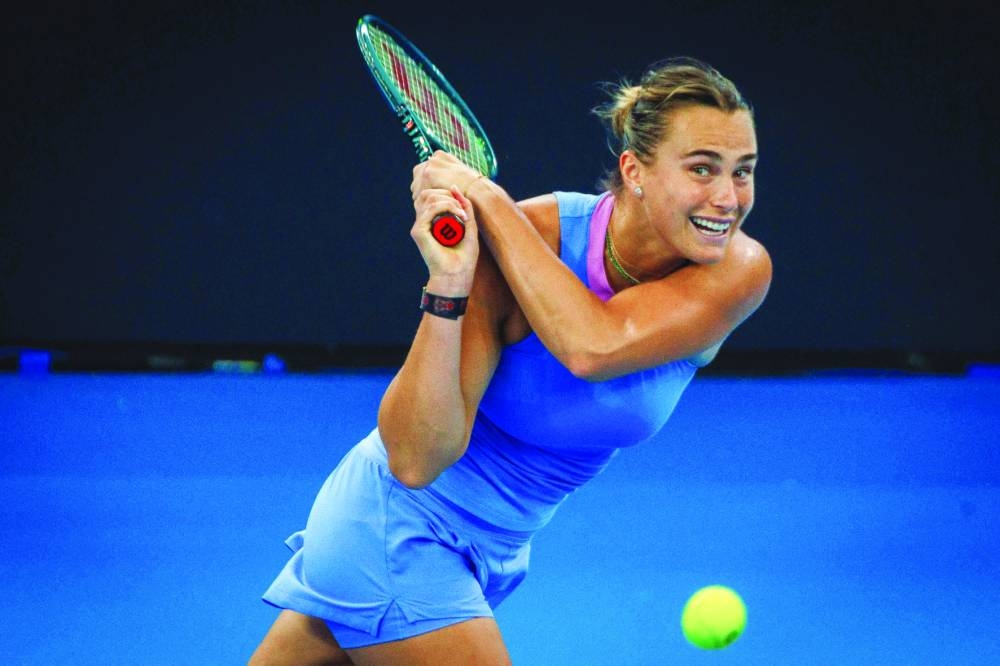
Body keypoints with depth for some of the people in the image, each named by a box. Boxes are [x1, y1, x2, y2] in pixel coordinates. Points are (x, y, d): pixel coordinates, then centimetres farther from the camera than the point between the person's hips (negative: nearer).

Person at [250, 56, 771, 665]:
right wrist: (448, 287, -42)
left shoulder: (741, 271, -18)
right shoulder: (519, 239, -26)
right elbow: (414, 460, -31)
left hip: (493, 543, 5)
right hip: (399, 528, -5)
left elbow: (594, 346, -36)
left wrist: (489, 199, -31)